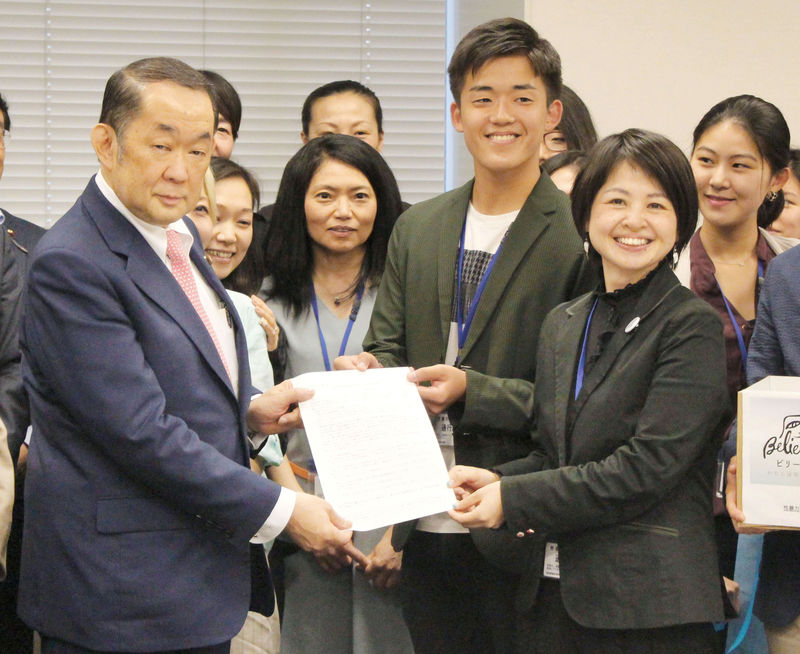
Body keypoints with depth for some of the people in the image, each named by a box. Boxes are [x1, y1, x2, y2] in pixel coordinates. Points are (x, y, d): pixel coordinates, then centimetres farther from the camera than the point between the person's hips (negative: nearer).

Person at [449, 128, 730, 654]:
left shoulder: (693, 327, -8)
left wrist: (513, 500, -13)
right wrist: (495, 481, -2)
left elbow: (649, 466, -16)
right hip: (554, 593, 6)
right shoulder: (563, 325, 15)